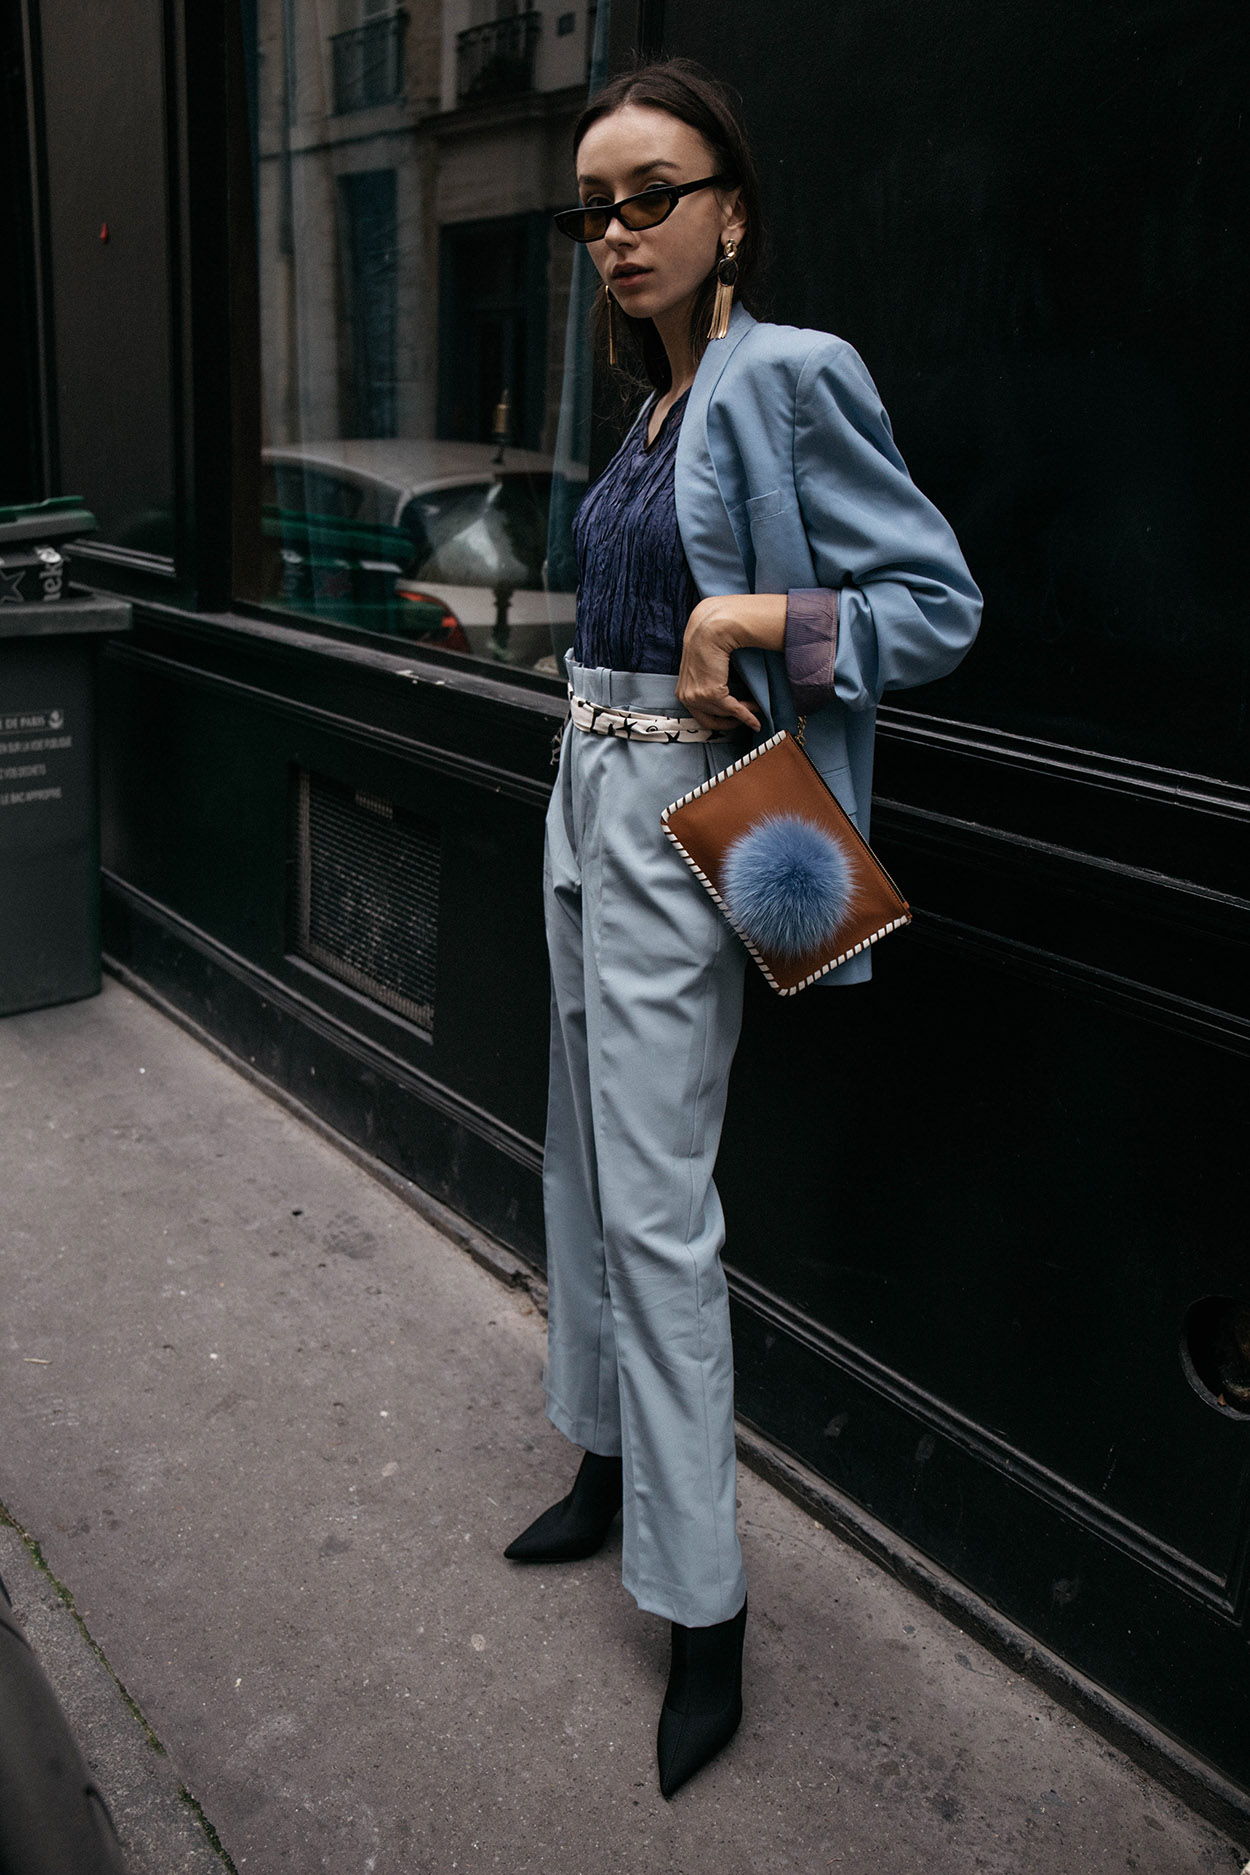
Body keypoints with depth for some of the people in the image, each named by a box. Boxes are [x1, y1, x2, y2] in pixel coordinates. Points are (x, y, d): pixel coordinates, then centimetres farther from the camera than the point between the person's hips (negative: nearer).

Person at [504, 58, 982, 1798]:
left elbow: (941, 599, -13)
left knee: (657, 1204, -7)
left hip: (682, 820, -9)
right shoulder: (653, 403, 13)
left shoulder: (789, 376, -11)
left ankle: (704, 1599, 9)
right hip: (592, 799, 9)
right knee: (587, 1157, 16)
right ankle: (611, 1464, 35)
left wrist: (757, 623, -22)